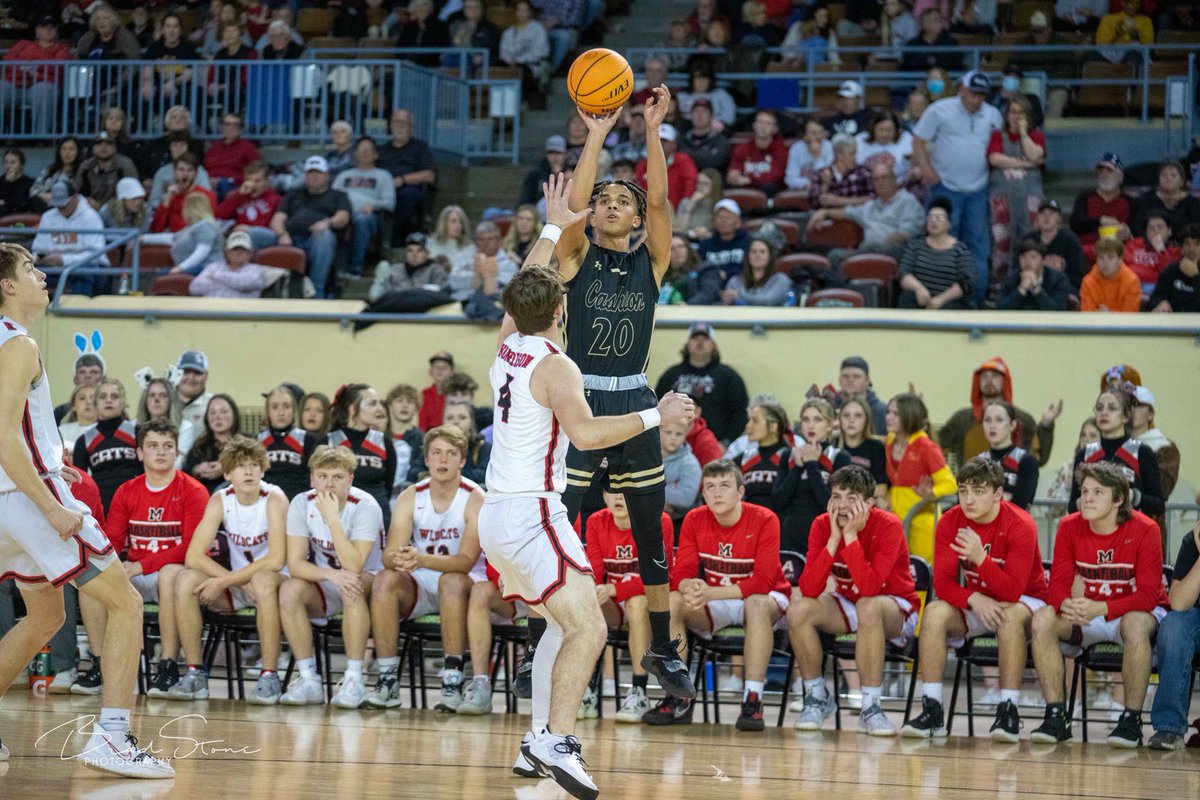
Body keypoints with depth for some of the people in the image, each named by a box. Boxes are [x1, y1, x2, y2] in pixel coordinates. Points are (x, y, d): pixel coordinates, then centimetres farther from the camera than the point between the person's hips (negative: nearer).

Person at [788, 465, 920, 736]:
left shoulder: (888, 526, -22)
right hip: (846, 604, 4)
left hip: (896, 609, -4)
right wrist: (834, 538, -28)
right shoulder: (822, 526, -10)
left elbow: (869, 589, -35)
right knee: (798, 609, -23)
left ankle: (871, 708, -28)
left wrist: (850, 536, -35)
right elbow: (808, 591, -23)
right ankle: (817, 698, -4)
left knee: (868, 606, -38)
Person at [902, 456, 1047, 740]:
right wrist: (974, 599, -34)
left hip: (1024, 602, -4)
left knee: (1011, 616, -38)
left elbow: (1012, 592, -28)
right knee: (934, 613, -25)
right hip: (972, 603, 4)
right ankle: (931, 710, -23)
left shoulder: (1021, 525, -21)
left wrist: (981, 558, -43)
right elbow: (943, 583, -14)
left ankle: (1008, 711, -34)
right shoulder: (950, 522, -9)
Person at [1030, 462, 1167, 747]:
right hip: (1087, 615, 4)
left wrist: (1100, 609, -37)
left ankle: (1132, 720, -28)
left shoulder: (1144, 530, -17)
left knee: (1135, 624, -39)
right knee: (1043, 619, -24)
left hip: (1138, 612, -4)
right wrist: (1067, 605, -34)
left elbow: (1148, 595, -21)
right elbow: (1058, 584, -7)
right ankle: (1056, 716, -20)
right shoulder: (1070, 527, -6)